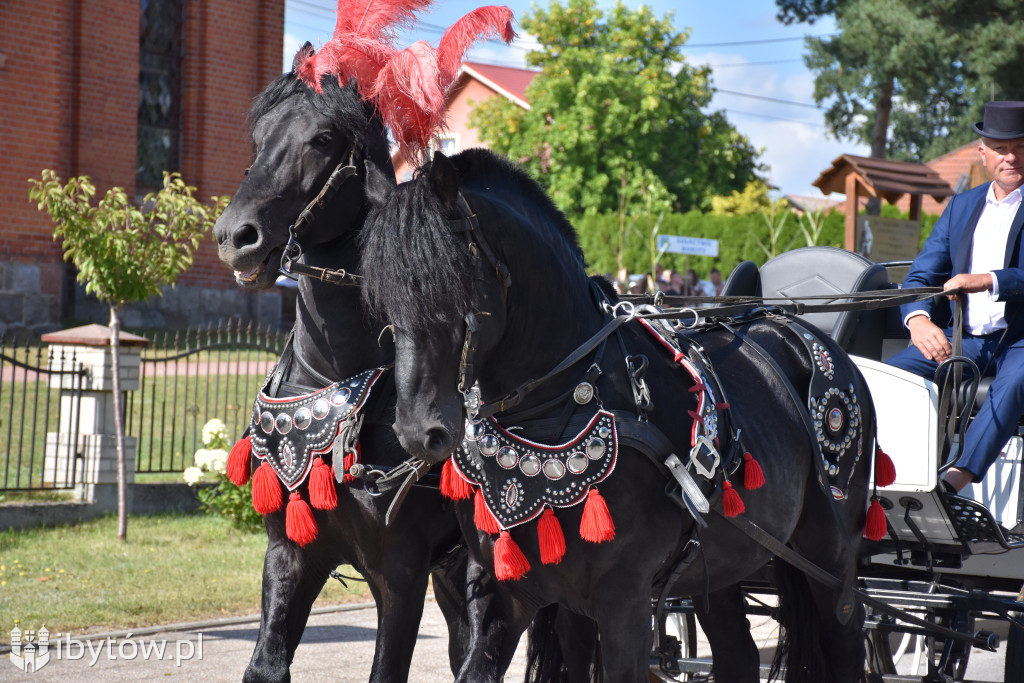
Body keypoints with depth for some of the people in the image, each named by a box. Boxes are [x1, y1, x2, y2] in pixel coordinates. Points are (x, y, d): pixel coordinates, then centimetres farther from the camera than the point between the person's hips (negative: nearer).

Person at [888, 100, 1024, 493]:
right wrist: (918, 320, -15)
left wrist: (990, 281, -31)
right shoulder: (961, 207, 16)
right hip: (966, 338, 5)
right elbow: (921, 276, 9)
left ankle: (954, 482, -52)